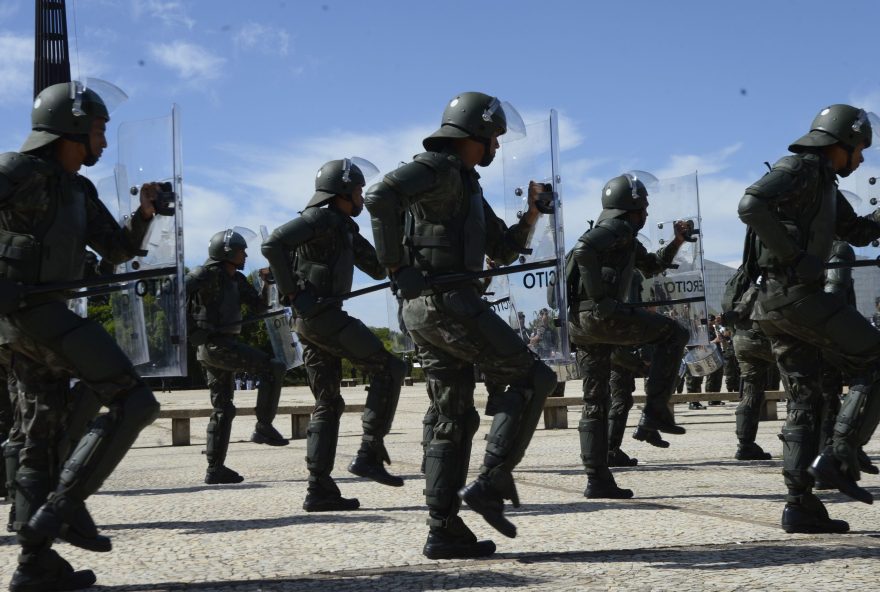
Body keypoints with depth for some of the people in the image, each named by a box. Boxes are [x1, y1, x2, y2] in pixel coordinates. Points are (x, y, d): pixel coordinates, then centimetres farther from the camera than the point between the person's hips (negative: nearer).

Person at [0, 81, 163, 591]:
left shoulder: (79, 191, 18)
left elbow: (118, 250, 20)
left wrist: (145, 213, 4)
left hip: (45, 315, 10)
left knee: (43, 438, 10)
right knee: (134, 402, -13)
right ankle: (65, 505, -13)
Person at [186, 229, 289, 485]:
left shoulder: (237, 280, 16)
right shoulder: (208, 274, -9)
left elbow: (258, 307, 18)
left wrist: (266, 283, 5)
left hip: (224, 345, 9)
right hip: (216, 345, -9)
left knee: (223, 408, 10)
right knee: (272, 368, -13)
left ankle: (215, 468, 14)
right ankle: (263, 427, -8)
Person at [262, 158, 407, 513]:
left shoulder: (345, 229, 23)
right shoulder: (321, 219, -6)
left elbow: (378, 269, 26)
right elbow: (274, 243, -20)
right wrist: (291, 291, -16)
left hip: (314, 322, 10)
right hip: (320, 313, -10)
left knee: (327, 404, 8)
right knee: (388, 367, -8)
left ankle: (320, 490, 6)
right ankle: (369, 453, -11)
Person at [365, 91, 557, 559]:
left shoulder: (467, 187, 25)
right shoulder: (440, 167, -6)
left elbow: (503, 250, 28)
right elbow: (381, 196, -23)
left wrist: (531, 215, 13)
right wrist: (396, 264, -18)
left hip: (425, 310, 10)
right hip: (449, 301, -10)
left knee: (454, 420, 9)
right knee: (531, 378, -1)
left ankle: (444, 532, 8)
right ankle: (492, 482, -8)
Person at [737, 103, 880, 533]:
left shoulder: (823, 184, 26)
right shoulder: (801, 168, -5)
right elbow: (752, 206, -22)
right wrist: (794, 257, -20)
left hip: (776, 303, 10)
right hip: (795, 293, -10)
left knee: (804, 400, 8)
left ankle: (800, 506, 6)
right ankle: (839, 458, -10)